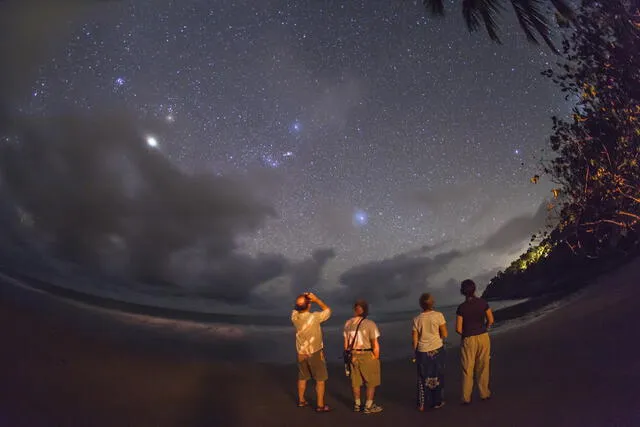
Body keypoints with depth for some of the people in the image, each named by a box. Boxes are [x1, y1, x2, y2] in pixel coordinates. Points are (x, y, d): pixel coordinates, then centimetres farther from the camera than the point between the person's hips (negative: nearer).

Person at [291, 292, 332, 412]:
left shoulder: (295, 317, -10)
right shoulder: (314, 317, -23)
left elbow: (296, 309, 14)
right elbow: (328, 310, -6)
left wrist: (304, 298, -2)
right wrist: (316, 299, -6)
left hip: (301, 353, 5)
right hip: (315, 353, -5)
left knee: (302, 378, 19)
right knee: (320, 379, 6)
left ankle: (301, 401, 33)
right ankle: (320, 405, 9)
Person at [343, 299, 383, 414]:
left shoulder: (348, 323, -1)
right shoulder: (370, 324, -16)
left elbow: (346, 343, 5)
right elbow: (375, 344, -16)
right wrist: (376, 358, -2)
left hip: (353, 355, 5)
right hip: (367, 355, -5)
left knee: (356, 381, 17)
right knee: (371, 382, 11)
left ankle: (357, 404, 30)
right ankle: (369, 406, 17)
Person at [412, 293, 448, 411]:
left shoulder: (417, 319, -5)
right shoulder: (438, 315, -10)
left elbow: (414, 339, -2)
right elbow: (444, 335, -8)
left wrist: (415, 352, 12)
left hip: (422, 351, 1)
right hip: (437, 349, -1)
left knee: (423, 378, 13)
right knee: (437, 376, 15)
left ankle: (422, 404, 18)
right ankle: (437, 402, 23)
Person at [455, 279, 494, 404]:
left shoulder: (461, 307, -13)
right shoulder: (483, 303, -7)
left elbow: (458, 329, -13)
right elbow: (490, 320, 0)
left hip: (469, 340, -2)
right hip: (483, 337, 2)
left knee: (467, 369, 8)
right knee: (483, 367, 15)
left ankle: (466, 398, 14)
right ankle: (484, 394, 26)